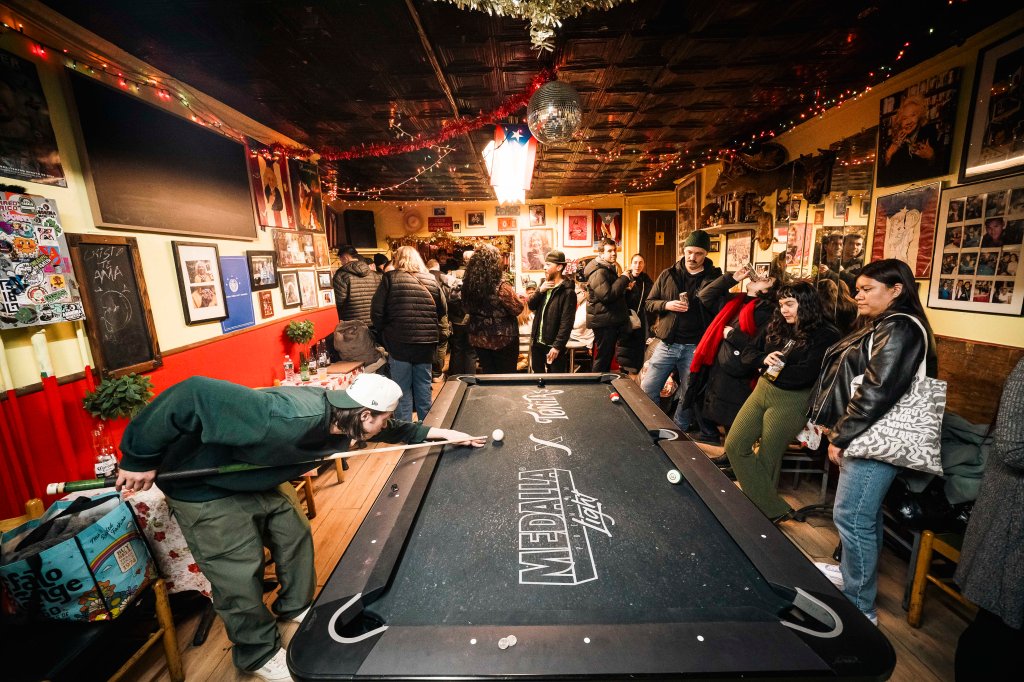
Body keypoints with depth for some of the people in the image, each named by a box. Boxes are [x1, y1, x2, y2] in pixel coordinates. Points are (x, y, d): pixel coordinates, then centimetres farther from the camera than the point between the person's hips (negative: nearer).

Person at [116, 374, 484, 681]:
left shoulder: (340, 412, -16)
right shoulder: (291, 420, -44)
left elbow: (392, 430, 3)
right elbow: (194, 393, -41)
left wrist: (439, 432, 1)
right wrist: (139, 458, -29)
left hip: (259, 480, 7)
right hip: (203, 488, -7)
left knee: (296, 536, 15)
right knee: (240, 575, 4)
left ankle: (295, 606, 42)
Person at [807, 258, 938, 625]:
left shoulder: (900, 329, -15)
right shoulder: (880, 327, 16)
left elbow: (877, 392, -23)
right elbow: (849, 381, 19)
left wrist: (841, 436, -18)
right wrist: (836, 429, 16)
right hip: (864, 436, 10)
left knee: (851, 517, -3)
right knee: (864, 515, 21)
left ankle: (859, 606, 11)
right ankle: (852, 569, 37)